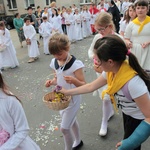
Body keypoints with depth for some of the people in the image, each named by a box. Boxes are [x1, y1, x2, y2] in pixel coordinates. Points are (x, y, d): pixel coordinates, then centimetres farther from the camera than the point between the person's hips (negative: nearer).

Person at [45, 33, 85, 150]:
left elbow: (83, 85, -21)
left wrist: (74, 80, -41)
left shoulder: (75, 64, -24)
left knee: (64, 128, -1)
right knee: (72, 120, 26)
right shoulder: (54, 62, -3)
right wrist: (52, 82, -11)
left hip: (72, 99, -7)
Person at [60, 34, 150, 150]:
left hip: (139, 120, -7)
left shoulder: (133, 83, -40)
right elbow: (91, 87, 0)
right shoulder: (111, 71, -15)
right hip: (127, 114, 7)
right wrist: (67, 92, 4)